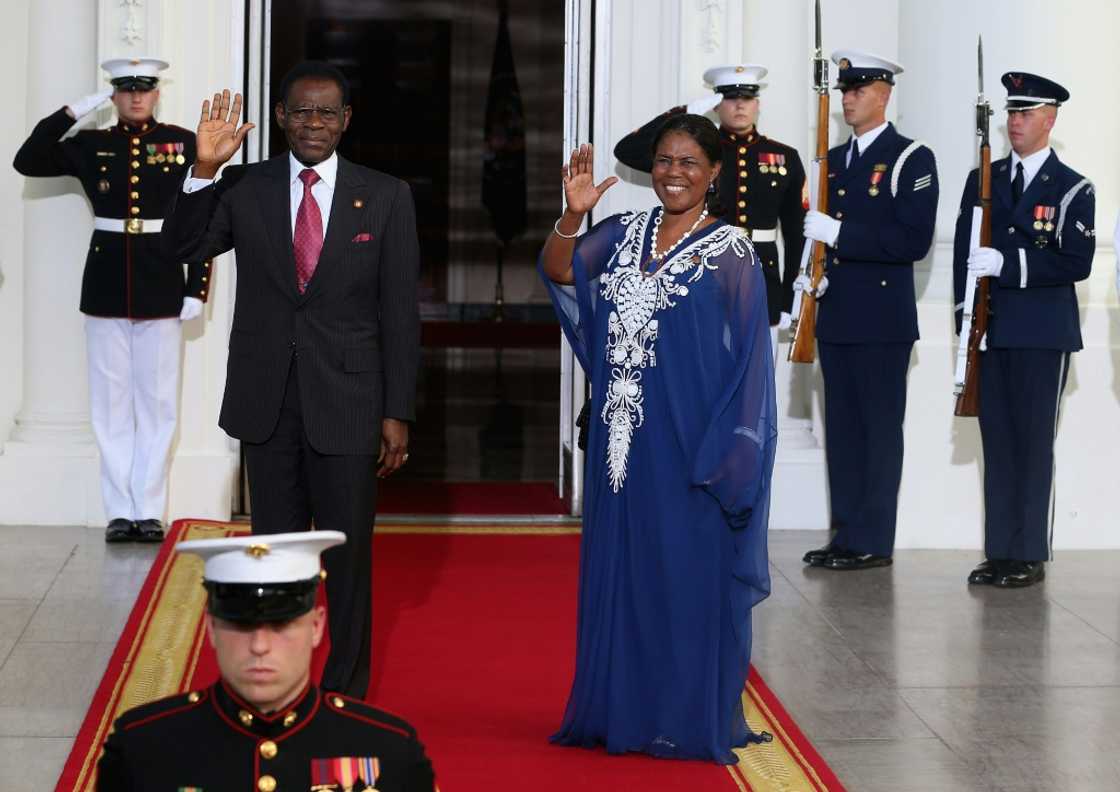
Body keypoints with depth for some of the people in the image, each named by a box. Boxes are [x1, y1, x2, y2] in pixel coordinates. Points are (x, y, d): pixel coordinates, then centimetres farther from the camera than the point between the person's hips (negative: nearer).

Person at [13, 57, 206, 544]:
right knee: (111, 404, 4)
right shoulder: (91, 145, 7)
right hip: (106, 289, 1)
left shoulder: (183, 144, 2)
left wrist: (196, 288, -5)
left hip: (162, 290, -1)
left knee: (158, 403, 3)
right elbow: (27, 162, -2)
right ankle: (120, 511, 10)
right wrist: (71, 113, -7)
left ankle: (150, 510, 8)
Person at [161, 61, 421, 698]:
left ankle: (346, 696, 18)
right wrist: (204, 171, -16)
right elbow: (182, 249, -3)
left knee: (349, 556, 5)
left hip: (347, 403, -2)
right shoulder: (245, 188, 3)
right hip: (267, 403, 2)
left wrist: (398, 412, -4)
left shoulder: (386, 197, -1)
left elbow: (400, 311, -1)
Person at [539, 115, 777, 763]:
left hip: (690, 439, -5)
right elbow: (559, 273, -6)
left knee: (691, 574, 1)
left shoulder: (731, 251, -5)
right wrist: (573, 215, -24)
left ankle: (693, 719, 11)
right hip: (625, 437, 5)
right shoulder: (625, 233, 8)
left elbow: (746, 356, -6)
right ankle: (625, 710, 19)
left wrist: (723, 454, -12)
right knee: (621, 568, 9)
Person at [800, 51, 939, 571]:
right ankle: (845, 534, 14)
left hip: (882, 318, -7)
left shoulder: (911, 160, -5)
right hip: (836, 315, 7)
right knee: (841, 428, 9)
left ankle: (872, 542, 0)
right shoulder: (833, 160, 17)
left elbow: (914, 239, -15)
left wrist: (840, 234, -18)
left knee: (878, 428, -3)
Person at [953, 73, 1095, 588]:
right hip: (991, 331, 4)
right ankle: (999, 552, 11)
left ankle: (1030, 555, 2)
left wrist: (1007, 263, -19)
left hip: (1043, 333, -4)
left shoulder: (1072, 189, 0)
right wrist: (966, 313, -2)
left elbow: (1075, 263, -10)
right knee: (997, 441, 6)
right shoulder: (983, 180, 12)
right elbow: (964, 251, 10)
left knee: (1034, 443, -2)